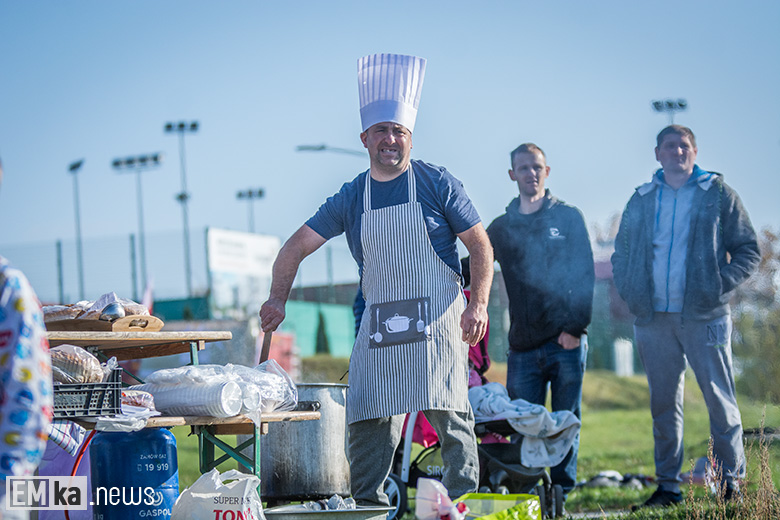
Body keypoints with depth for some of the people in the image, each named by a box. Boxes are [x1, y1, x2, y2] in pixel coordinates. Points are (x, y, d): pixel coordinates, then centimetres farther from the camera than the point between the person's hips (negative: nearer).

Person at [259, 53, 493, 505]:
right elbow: (297, 247, 12)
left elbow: (481, 246, 1)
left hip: (437, 315, -4)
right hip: (379, 320, 4)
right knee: (369, 417, 2)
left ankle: (465, 499, -4)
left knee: (449, 411, -10)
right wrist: (278, 299, -1)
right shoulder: (351, 199, 9)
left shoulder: (436, 183, 0)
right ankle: (366, 502, 11)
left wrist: (479, 304, -11)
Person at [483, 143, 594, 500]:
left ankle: (561, 494, 6)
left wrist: (576, 328, -8)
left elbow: (585, 275, 1)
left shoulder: (567, 218, 7)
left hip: (565, 341, -2)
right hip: (523, 346, 2)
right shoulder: (501, 228, 14)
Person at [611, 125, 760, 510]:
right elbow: (621, 253, 21)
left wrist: (721, 285, -8)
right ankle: (667, 487, 13)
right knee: (663, 403, 6)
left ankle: (731, 482, 5)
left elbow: (748, 251, 4)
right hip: (653, 318, 3)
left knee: (720, 400, -4)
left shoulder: (717, 194, 5)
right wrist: (628, 291, 5)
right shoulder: (641, 200, 13)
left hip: (704, 315, -3)